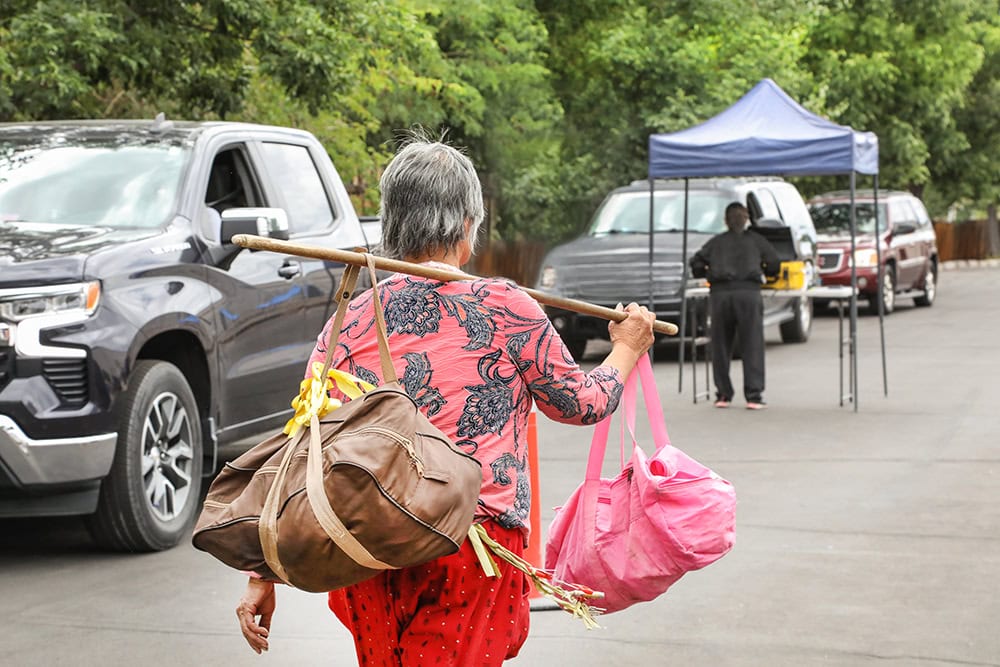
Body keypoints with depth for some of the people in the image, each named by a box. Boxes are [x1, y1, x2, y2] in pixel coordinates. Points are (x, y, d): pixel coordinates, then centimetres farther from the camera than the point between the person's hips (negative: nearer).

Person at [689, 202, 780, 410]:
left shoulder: (716, 242, 18)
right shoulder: (756, 240, 16)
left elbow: (696, 264, 11)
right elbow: (774, 265, 18)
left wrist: (709, 273, 29)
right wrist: (763, 271, 39)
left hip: (720, 293, 1)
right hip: (748, 293, -1)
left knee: (721, 346, 9)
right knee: (752, 346, 0)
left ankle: (723, 395, 9)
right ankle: (754, 395, -6)